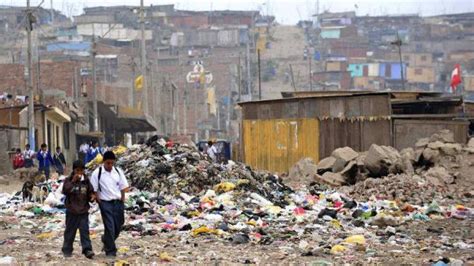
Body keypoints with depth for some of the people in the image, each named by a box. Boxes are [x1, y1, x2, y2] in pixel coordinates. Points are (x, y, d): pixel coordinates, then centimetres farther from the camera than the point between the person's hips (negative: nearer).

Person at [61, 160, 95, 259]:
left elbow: (90, 192, 14)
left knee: (84, 230, -6)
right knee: (70, 230, 7)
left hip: (83, 211, 2)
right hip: (72, 211, -1)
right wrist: (73, 181, -26)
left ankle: (87, 249, -10)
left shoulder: (86, 181, 5)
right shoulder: (68, 180, -3)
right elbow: (65, 190, -19)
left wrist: (92, 196, -8)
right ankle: (67, 250, 19)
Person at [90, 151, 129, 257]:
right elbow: (94, 190, -5)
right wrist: (99, 201, -10)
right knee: (109, 227, -6)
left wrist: (122, 199, 2)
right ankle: (110, 250, 4)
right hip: (105, 203, -4)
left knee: (118, 226, 8)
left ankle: (106, 240, 36)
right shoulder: (97, 173, -7)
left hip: (118, 202, 4)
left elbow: (123, 187, 10)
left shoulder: (118, 171, 3)